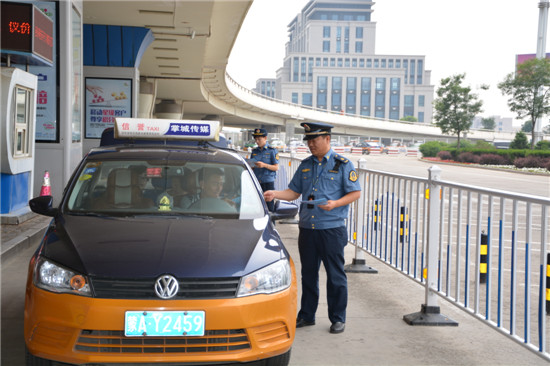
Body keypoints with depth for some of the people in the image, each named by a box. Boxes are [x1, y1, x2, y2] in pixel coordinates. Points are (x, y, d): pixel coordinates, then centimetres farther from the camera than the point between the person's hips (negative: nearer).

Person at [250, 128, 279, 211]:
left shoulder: (272, 151, 1)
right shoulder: (254, 151, 14)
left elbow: (276, 167, -4)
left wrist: (264, 165, -18)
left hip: (268, 182, -4)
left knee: (269, 207, -7)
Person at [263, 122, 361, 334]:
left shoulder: (342, 165, -2)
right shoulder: (305, 165, 12)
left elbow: (355, 193, -3)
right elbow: (294, 192, 14)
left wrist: (335, 203, -19)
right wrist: (275, 194, -4)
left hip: (332, 229, -4)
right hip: (307, 229, 5)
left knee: (335, 275, 2)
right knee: (308, 273, 12)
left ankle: (338, 318, 14)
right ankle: (307, 315, 24)